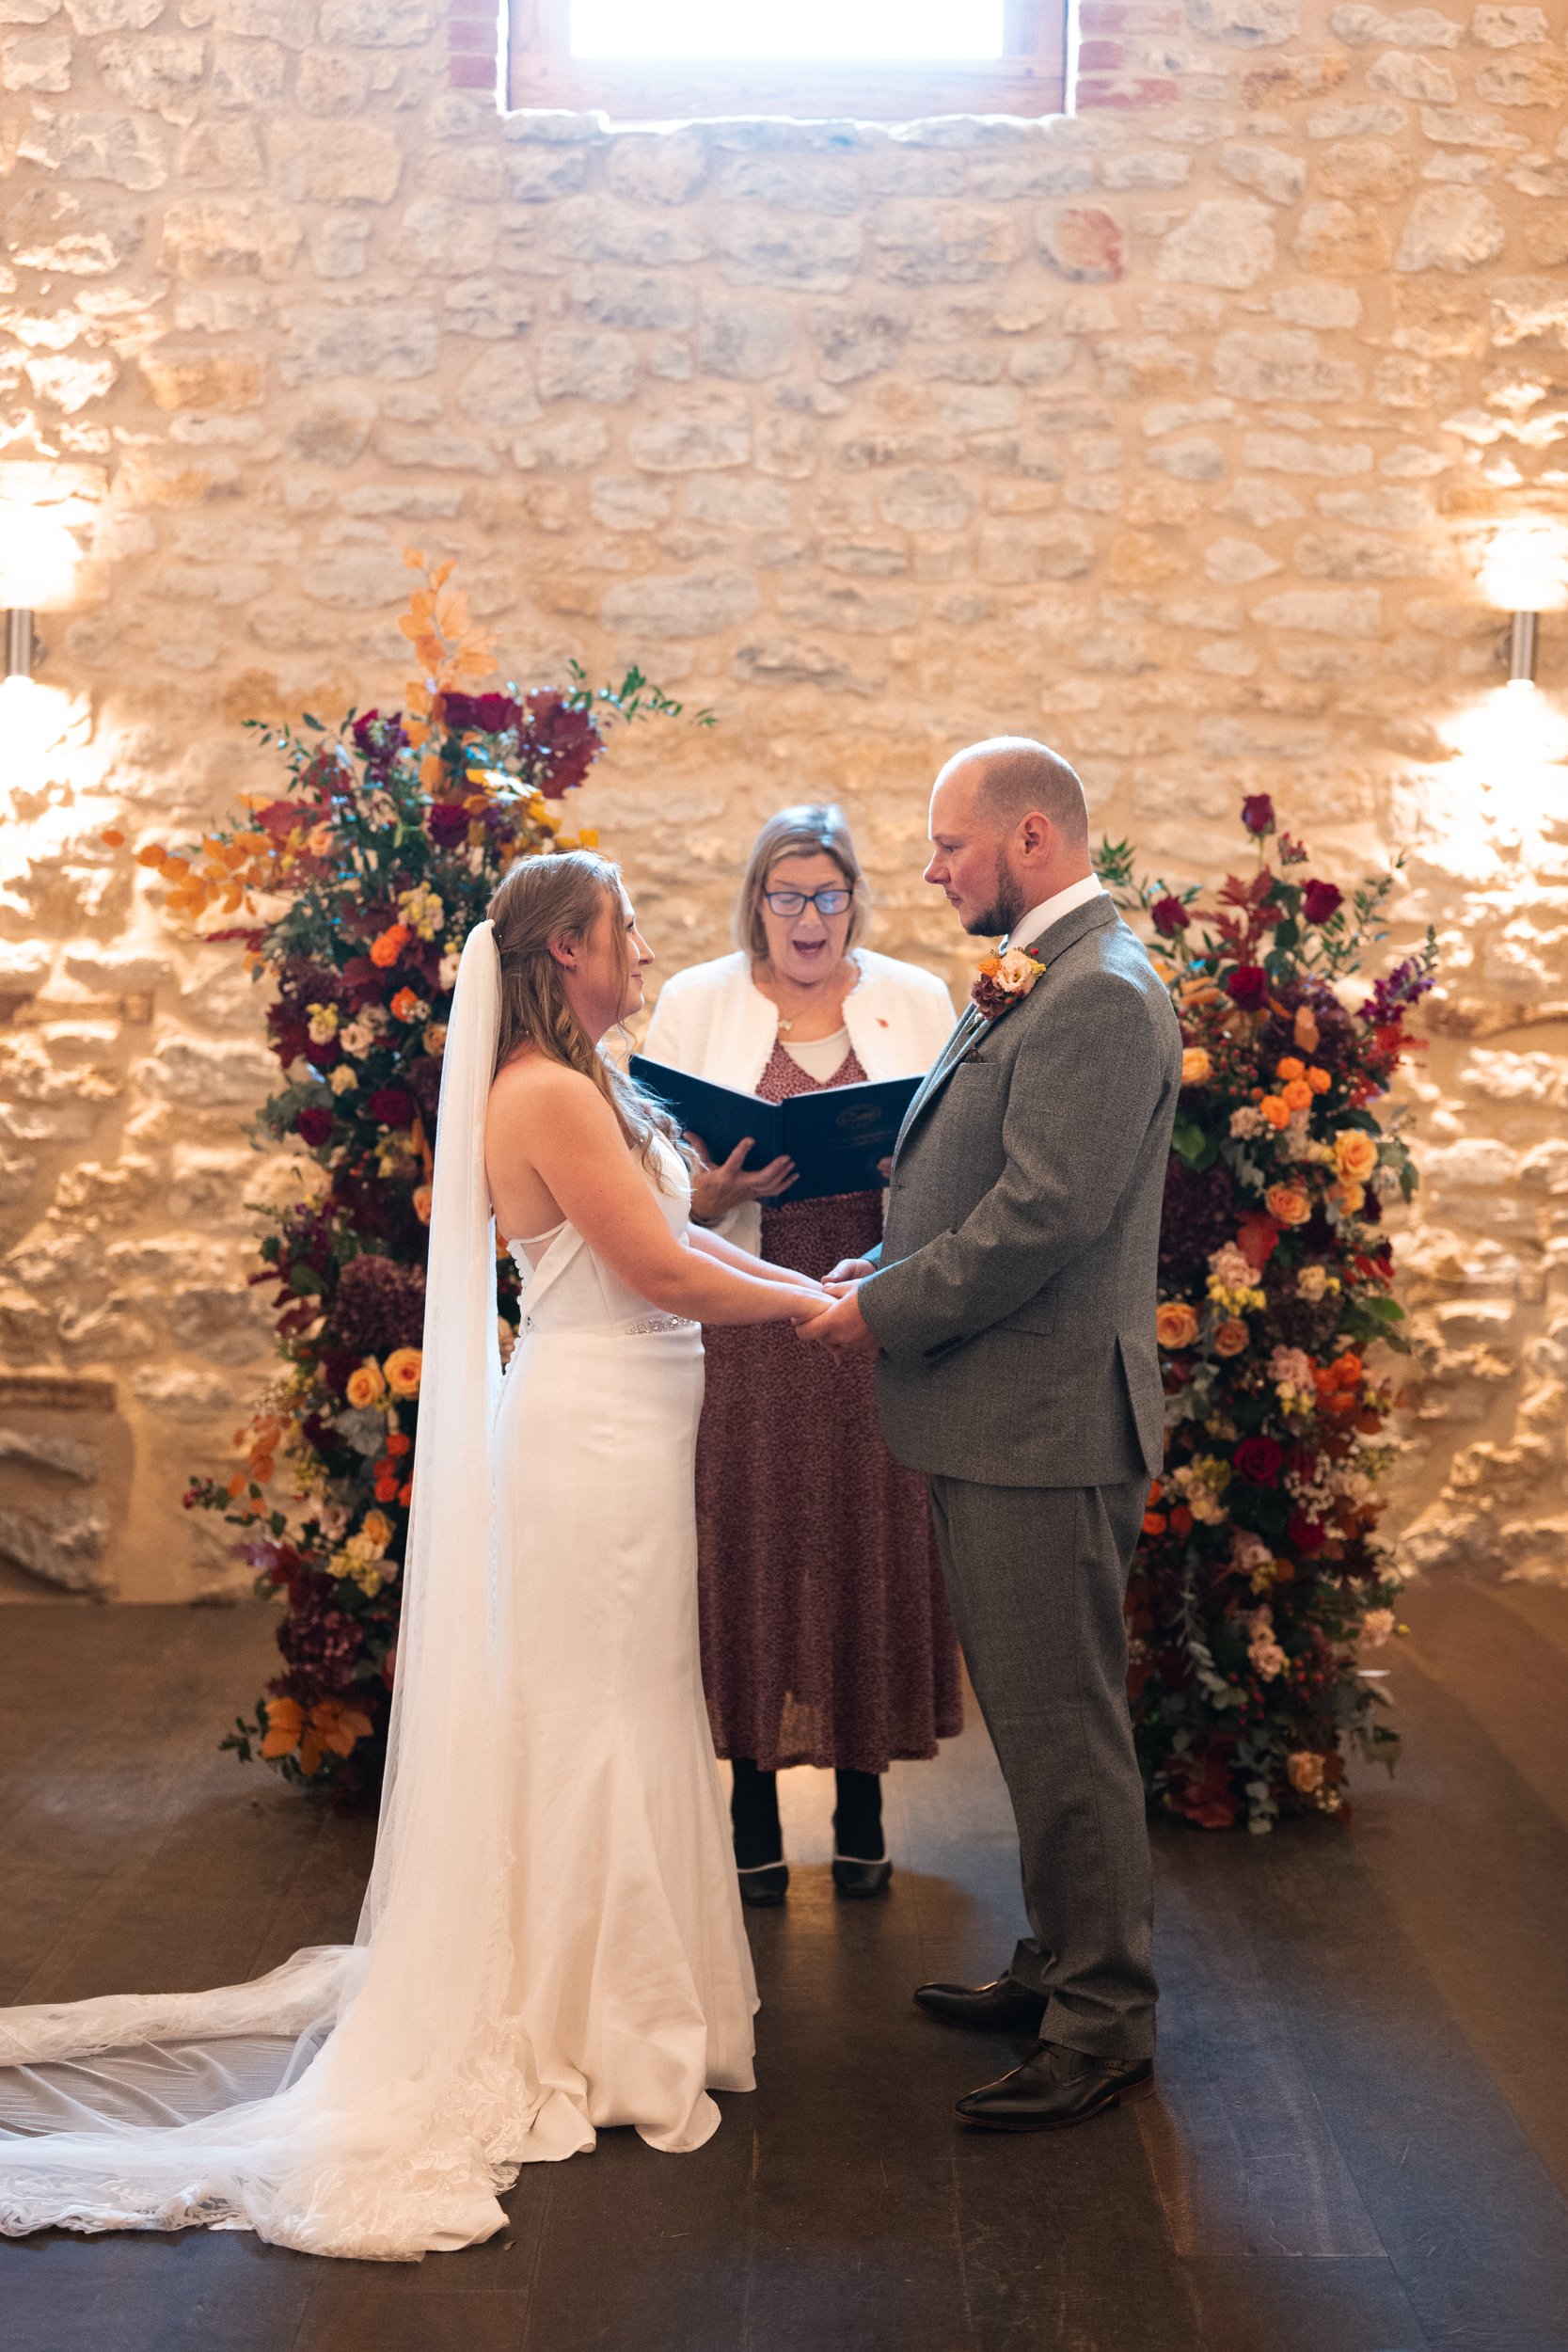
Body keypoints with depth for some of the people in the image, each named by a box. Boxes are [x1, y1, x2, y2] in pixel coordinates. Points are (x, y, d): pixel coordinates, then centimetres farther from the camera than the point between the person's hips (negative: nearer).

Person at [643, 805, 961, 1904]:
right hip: (747, 1317, 0)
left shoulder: (917, 1000, 7)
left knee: (873, 1542, 5)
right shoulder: (695, 1001, 6)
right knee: (750, 1543, 2)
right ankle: (754, 1812, 16)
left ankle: (863, 1805, 21)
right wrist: (711, 1191, -17)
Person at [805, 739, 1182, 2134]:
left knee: (1064, 1731, -1)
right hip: (1001, 1419, 10)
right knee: (1036, 1720, 19)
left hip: (1048, 1424, -10)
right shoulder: (1035, 981, 16)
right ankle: (1062, 1968, 33)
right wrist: (882, 1271, 5)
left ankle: (1105, 2031, 11)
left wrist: (885, 1310, -15)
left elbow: (1045, 1217, -24)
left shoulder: (1102, 994, -18)